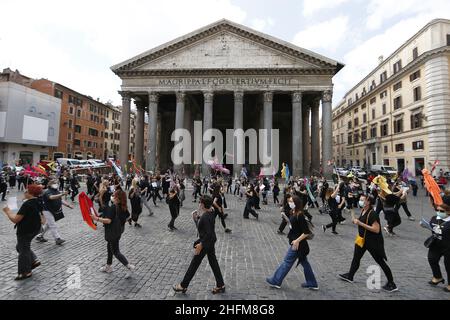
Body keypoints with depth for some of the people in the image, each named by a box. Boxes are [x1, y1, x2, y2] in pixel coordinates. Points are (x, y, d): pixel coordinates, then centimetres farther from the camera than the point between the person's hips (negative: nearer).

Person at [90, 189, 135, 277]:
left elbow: (108, 220, -29)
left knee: (115, 251, 2)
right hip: (119, 231, 9)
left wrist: (97, 219, -29)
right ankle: (108, 267, 39)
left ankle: (129, 267, 0)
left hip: (113, 233, -9)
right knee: (109, 247, 24)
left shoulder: (113, 207, -24)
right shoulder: (123, 207, 0)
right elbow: (127, 217, 11)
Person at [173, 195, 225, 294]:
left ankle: (183, 286, 25)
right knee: (213, 263, 18)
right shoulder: (211, 213, -1)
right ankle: (221, 285, 29)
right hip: (211, 241, 9)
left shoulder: (205, 217, -28)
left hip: (206, 243, -9)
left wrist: (201, 245, -24)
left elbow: (208, 233, -29)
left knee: (194, 264, 8)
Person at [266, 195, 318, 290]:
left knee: (287, 262, 4)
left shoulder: (300, 216, -24)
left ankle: (276, 281, 17)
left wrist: (297, 241, -23)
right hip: (294, 241, 9)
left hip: (297, 244, -9)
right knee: (304, 262, 19)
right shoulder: (293, 213, 2)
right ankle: (312, 284, 33)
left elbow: (307, 232, -23)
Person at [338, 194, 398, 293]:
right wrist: (356, 221, -2)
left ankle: (391, 284, 24)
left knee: (380, 261, 6)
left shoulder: (372, 214, -24)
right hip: (363, 239, 9)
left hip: (373, 242, -9)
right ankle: (350, 276, 33)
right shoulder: (363, 210, 1)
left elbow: (376, 229, -30)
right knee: (356, 257, 17)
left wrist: (360, 223, -30)